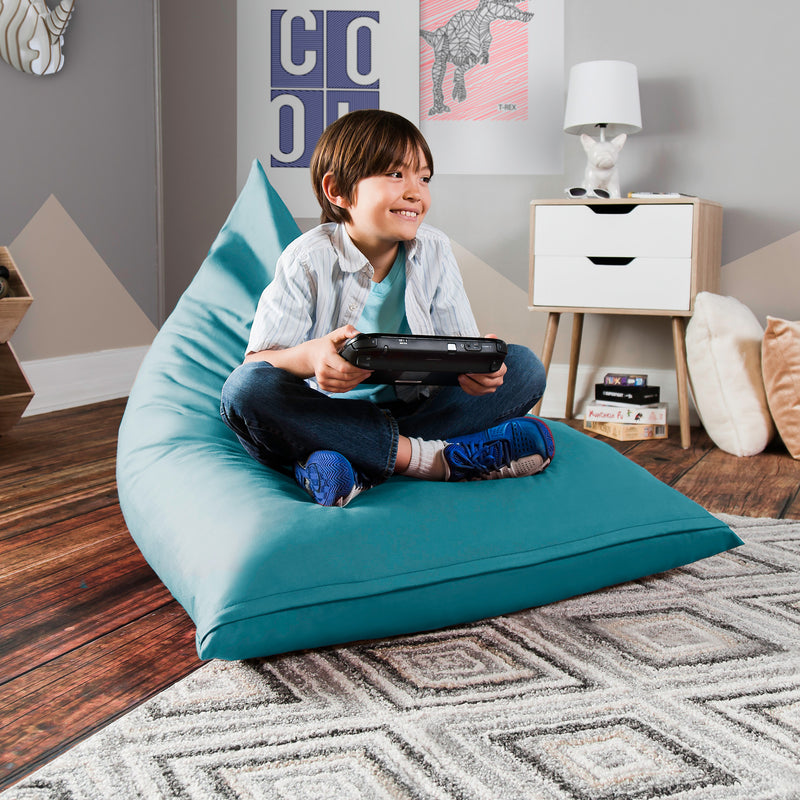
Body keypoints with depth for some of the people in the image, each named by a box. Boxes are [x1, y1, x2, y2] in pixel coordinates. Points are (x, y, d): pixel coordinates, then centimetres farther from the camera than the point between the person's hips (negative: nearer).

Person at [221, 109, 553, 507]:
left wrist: (475, 368, -28)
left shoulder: (434, 251, 1)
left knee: (524, 367, -14)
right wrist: (308, 357, -38)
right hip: (328, 415, -3)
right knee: (244, 389, -32)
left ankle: (358, 467, -31)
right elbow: (258, 361, -14)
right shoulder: (309, 259, -11)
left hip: (413, 409, 3)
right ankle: (434, 458, -32)